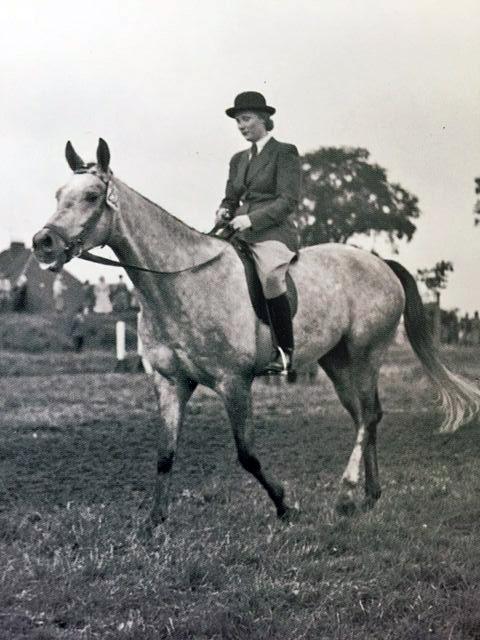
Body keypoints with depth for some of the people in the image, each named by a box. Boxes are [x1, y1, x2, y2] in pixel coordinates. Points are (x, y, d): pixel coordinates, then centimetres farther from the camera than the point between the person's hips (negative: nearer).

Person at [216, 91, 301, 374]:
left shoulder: (284, 153, 0)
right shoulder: (238, 159, 22)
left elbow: (289, 200, -9)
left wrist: (251, 219, -18)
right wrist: (225, 211, 1)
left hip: (274, 234, -8)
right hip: (243, 235, 8)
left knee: (269, 277, -35)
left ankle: (285, 351, -25)